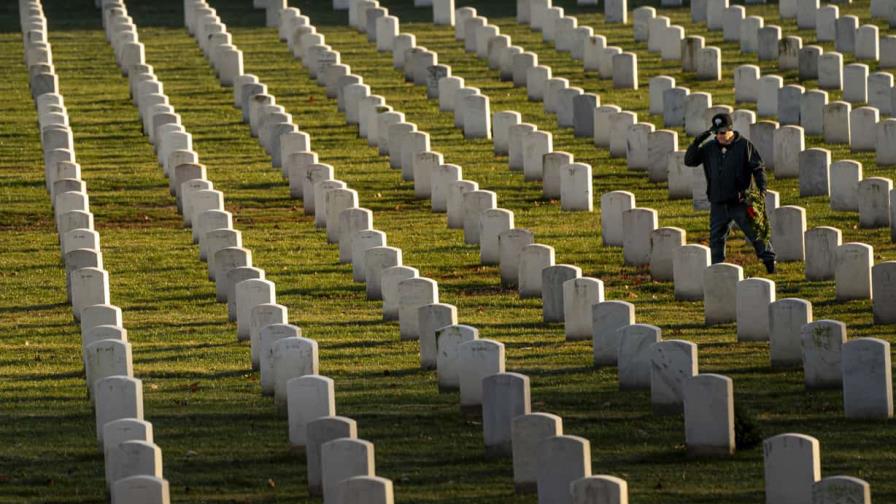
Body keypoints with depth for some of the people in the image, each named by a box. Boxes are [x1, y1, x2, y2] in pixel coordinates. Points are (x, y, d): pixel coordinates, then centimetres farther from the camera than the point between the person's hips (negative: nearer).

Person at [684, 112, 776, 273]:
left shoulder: (744, 146, -4)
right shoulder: (709, 148, 6)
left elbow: (759, 168, -3)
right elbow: (689, 161, 5)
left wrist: (761, 187, -17)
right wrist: (697, 143, -10)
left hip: (740, 201, -4)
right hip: (718, 204, 4)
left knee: (755, 232, -4)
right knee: (716, 238, 9)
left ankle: (769, 261, 5)